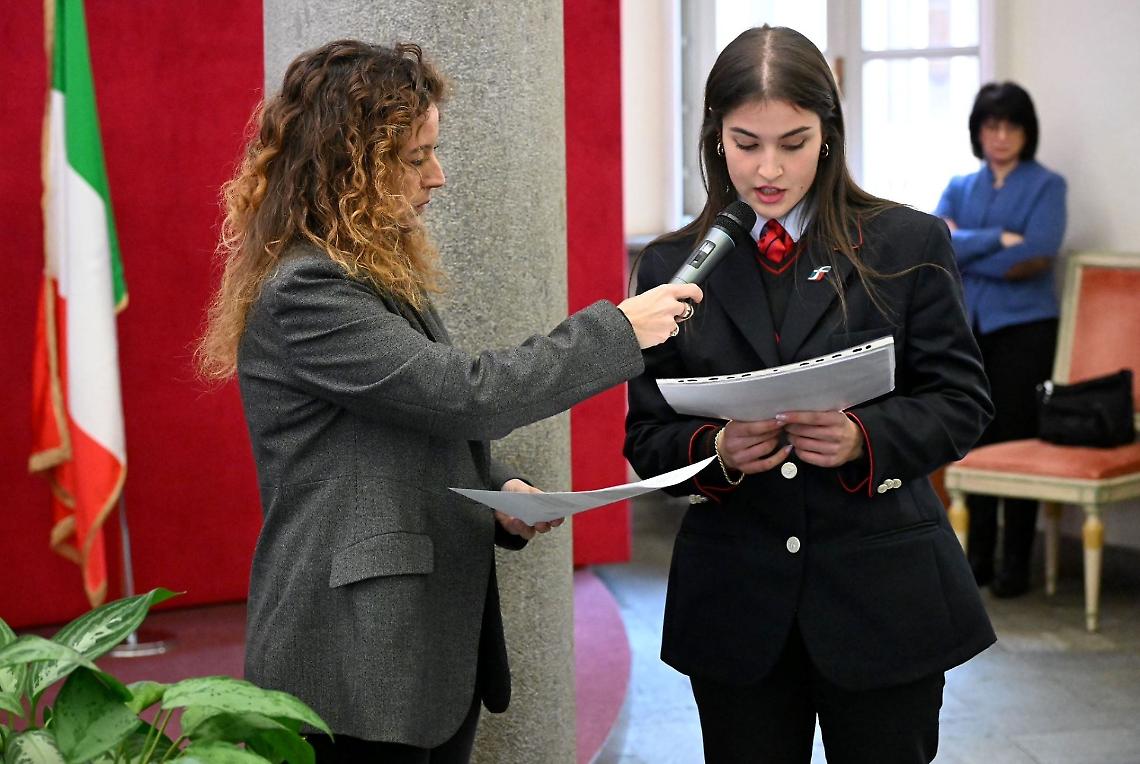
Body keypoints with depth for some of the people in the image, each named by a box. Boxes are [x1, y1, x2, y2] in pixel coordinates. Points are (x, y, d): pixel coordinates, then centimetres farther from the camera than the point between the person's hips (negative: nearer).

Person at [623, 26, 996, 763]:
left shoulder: (909, 245, -1)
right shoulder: (673, 265, 4)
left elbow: (962, 401, -2)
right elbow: (646, 434, 4)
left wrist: (864, 438, -21)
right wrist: (714, 450, -18)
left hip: (883, 595, -1)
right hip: (734, 604, 2)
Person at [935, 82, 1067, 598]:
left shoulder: (1046, 186, 1)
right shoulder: (960, 187, 13)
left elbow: (1036, 256, -14)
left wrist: (965, 251, -7)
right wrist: (998, 239, -15)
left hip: (1023, 327, -4)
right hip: (968, 326, 4)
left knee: (1017, 443, -4)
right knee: (974, 444, 5)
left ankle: (1015, 565, 4)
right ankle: (977, 557, 14)